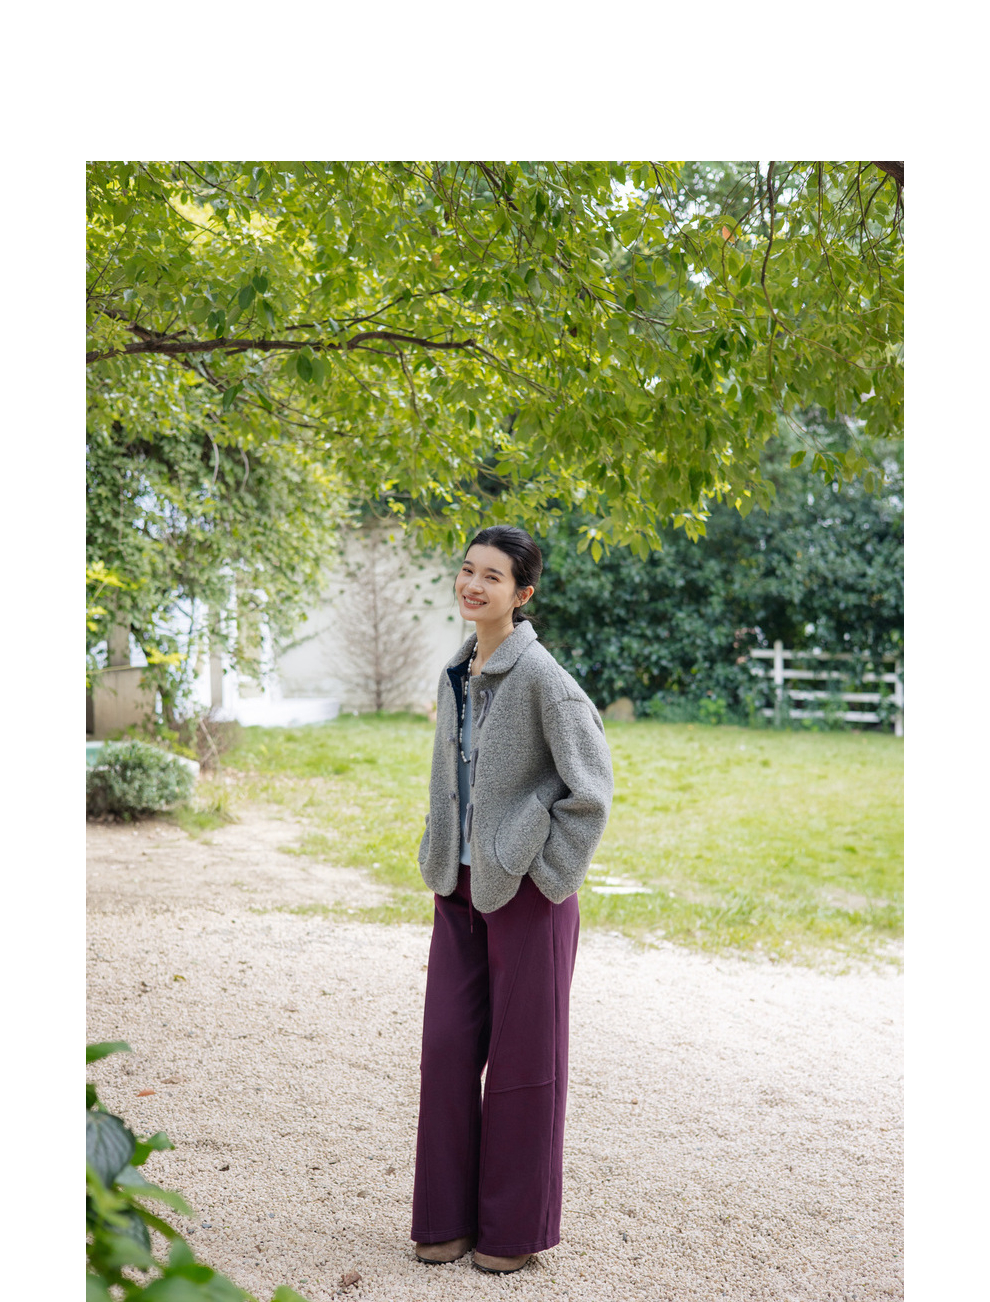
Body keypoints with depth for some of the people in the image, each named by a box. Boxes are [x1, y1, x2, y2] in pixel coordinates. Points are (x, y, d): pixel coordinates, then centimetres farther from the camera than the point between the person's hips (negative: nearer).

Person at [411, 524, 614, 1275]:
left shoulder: (541, 677, -15)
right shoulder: (457, 675, 7)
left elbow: (590, 786, -15)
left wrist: (549, 874, -12)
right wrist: (440, 861, 14)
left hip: (525, 891, -7)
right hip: (461, 889, 7)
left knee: (522, 1056, 5)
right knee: (447, 1049, 9)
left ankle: (517, 1226, 20)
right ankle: (451, 1215, 24)